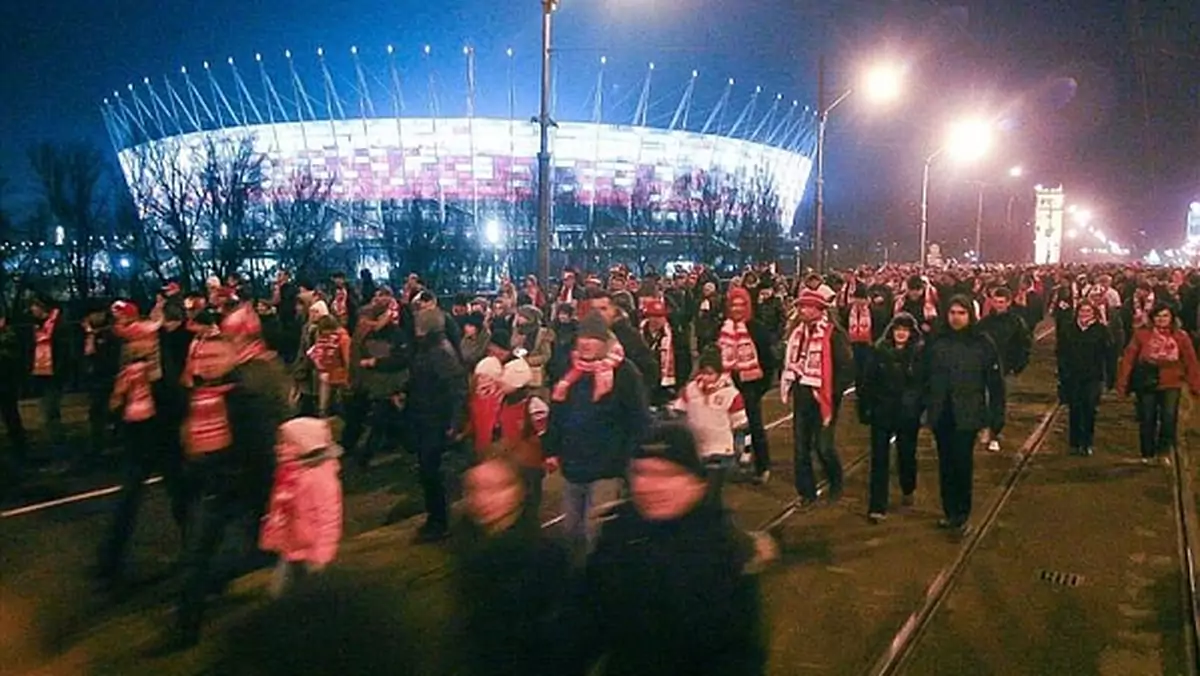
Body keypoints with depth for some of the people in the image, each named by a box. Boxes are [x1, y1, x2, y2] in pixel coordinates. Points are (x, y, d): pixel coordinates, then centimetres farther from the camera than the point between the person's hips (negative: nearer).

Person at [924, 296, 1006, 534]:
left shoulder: (982, 343, -4)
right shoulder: (936, 342, 3)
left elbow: (995, 382, -3)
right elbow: (925, 377, 6)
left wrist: (997, 415, -5)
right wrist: (923, 406, 2)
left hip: (968, 414, -3)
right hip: (941, 413, 3)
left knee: (963, 463, -4)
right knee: (946, 464, 10)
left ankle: (963, 514, 9)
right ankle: (950, 512, 22)